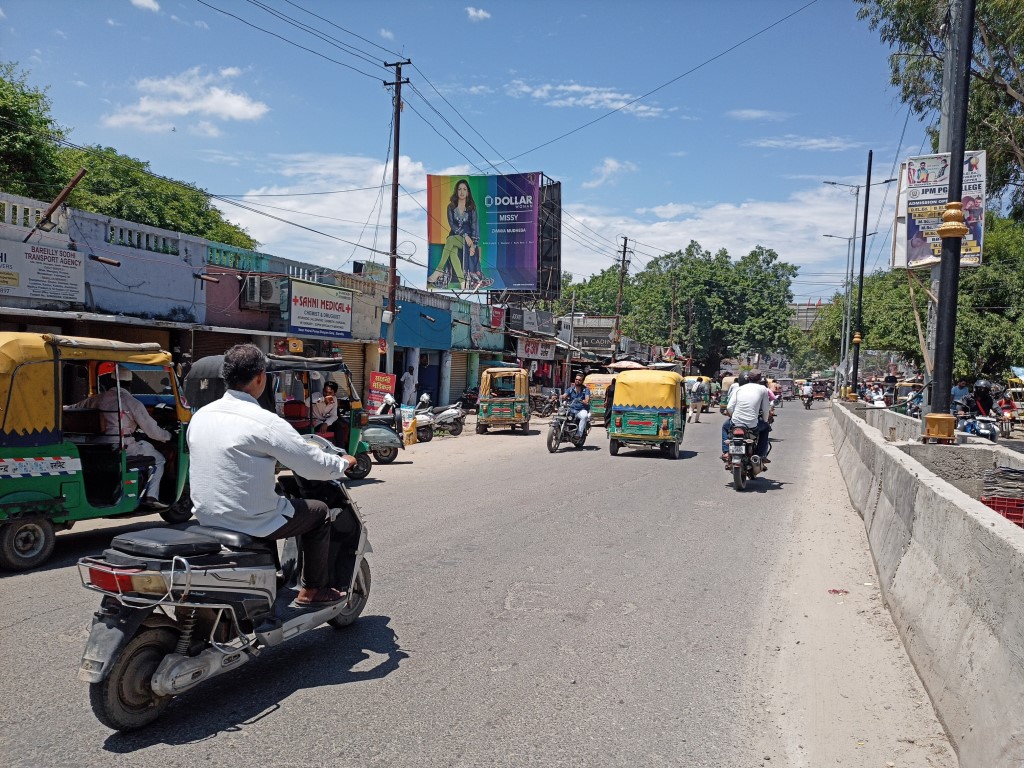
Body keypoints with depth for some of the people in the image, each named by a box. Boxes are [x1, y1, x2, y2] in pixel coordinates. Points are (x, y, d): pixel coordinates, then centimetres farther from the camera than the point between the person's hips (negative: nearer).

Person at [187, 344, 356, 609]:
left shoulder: (199, 416, 2)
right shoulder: (265, 422, -19)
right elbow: (315, 466, -15)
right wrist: (343, 463, 7)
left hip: (206, 518, 8)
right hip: (250, 522, -7)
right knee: (319, 512, 14)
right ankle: (313, 591, 19)